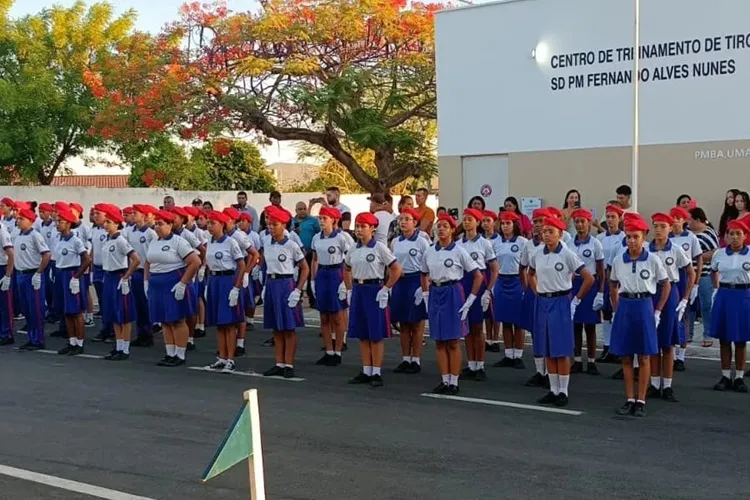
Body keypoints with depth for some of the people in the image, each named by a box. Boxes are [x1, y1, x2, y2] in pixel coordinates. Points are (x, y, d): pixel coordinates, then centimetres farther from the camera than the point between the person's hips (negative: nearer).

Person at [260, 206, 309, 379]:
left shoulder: (291, 246, -8)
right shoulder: (267, 246, 8)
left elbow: (305, 269, -5)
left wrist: (297, 291, -12)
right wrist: (266, 286, 11)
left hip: (286, 285, -6)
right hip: (271, 286, 6)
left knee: (289, 328, 0)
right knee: (276, 328, 10)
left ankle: (289, 365, 6)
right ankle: (279, 363, 17)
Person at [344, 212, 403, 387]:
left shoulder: (380, 248, -8)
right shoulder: (353, 249, 8)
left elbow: (397, 269, -9)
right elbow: (346, 270, 23)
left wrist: (386, 289, -11)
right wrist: (350, 290, 13)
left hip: (374, 291, -6)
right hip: (358, 291, 6)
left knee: (376, 335, -1)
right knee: (362, 335, 9)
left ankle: (376, 373, 6)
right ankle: (366, 372, 17)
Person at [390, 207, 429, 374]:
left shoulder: (422, 242, -6)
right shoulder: (395, 242, 9)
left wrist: (424, 287, -14)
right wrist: (390, 285, 9)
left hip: (415, 282, -5)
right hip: (399, 283, 5)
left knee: (416, 324, 3)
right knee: (403, 324, 9)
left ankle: (416, 361, 10)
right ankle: (405, 359, 17)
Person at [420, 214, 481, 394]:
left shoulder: (459, 252, -7)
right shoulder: (429, 252, 6)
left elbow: (478, 276, -5)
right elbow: (424, 275, 21)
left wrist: (470, 300, -8)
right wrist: (426, 296, 12)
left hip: (453, 294, -4)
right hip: (435, 294, 5)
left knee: (453, 342, 0)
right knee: (439, 342, 8)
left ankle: (454, 383, 8)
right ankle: (444, 381, 16)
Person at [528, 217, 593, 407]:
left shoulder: (567, 255, -10)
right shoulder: (537, 255, 4)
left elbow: (589, 279, -9)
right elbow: (531, 275, 24)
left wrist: (576, 300, -8)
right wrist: (538, 294, 13)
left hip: (561, 303, -5)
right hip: (543, 303, 5)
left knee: (562, 350, -1)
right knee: (547, 350, 8)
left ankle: (563, 391, 8)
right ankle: (553, 390, 17)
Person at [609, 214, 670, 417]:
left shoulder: (652, 260, -5)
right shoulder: (618, 260, 3)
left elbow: (666, 286, 3)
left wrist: (657, 312, 0)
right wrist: (616, 310, 9)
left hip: (644, 307, -3)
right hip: (624, 307, 3)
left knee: (644, 357, 3)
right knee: (625, 357, 6)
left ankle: (641, 401, 10)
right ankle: (629, 399, 15)